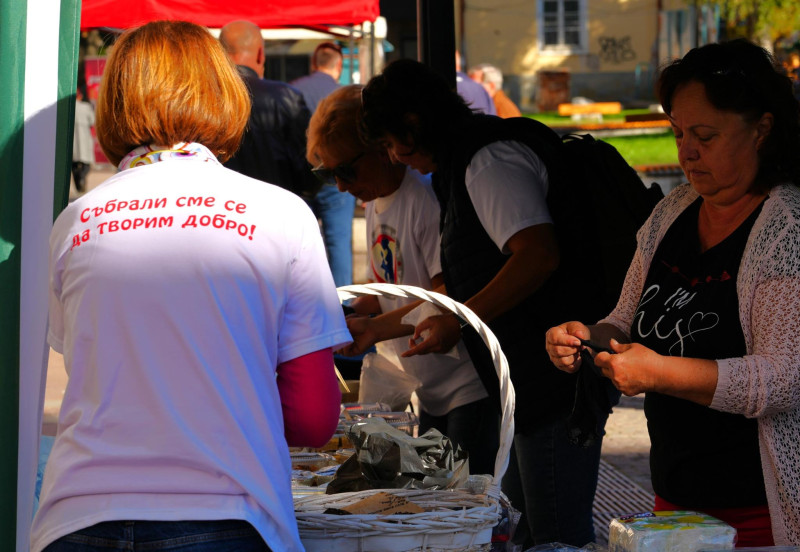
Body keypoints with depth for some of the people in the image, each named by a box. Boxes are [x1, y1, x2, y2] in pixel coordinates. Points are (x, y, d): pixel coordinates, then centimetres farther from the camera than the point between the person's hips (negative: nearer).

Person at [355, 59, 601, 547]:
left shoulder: (490, 160, -12)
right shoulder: (461, 168, 21)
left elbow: (539, 255, -27)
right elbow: (455, 291, 30)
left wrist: (458, 324, -19)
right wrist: (375, 330, 30)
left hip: (554, 386, -11)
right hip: (530, 395, 11)